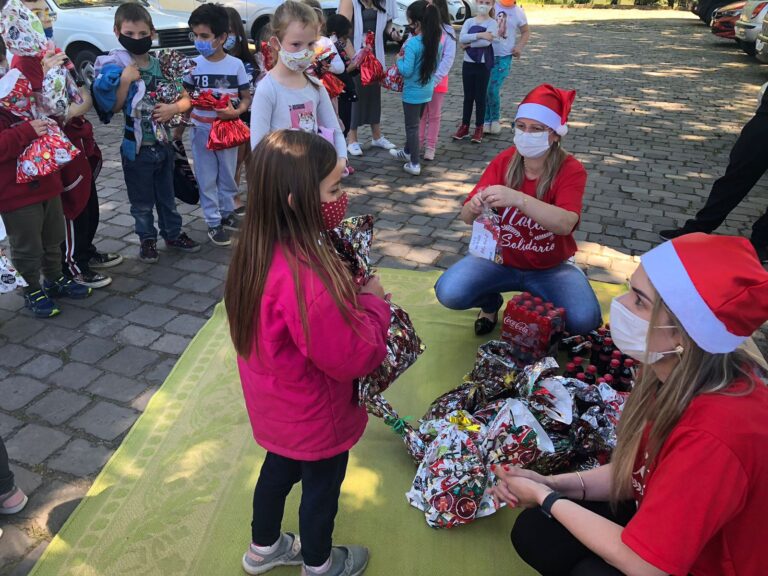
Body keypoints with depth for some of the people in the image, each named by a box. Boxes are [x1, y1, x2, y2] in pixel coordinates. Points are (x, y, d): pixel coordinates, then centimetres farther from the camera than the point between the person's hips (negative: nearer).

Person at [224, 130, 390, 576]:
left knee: (280, 468, 30)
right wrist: (373, 302, -17)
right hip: (315, 416, -7)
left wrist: (353, 292, -9)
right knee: (323, 486, 20)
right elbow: (353, 356, -29)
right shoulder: (307, 281, -40)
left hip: (276, 404, 8)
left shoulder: (260, 248, -12)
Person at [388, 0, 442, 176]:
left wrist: (399, 59, -5)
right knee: (415, 123, 23)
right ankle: (408, 152, 41)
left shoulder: (412, 43, -23)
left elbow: (406, 71, -23)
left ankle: (415, 164, 7)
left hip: (413, 92, -8)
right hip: (427, 90, 8)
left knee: (412, 127, 3)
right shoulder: (435, 40, 1)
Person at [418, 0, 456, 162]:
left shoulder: (447, 30, -5)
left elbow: (448, 58, -9)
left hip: (438, 81, -1)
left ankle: (430, 147, 19)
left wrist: (434, 79, -18)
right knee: (419, 114, 11)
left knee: (434, 115, 10)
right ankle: (418, 145, 22)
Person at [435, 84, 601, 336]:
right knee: (449, 293, -23)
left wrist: (518, 199, -49)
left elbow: (565, 224, -34)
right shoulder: (503, 161, -8)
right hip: (500, 259, 2)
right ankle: (491, 302, 12)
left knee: (584, 321, -27)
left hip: (551, 268, -2)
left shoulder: (571, 170, -16)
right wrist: (475, 206, -37)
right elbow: (467, 217, -12)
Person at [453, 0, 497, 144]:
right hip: (468, 64, 3)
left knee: (480, 97, 4)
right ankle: (464, 126, 19)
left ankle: (479, 128, 13)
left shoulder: (492, 23, -5)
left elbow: (487, 41, -21)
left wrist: (469, 44, -13)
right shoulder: (469, 21, 5)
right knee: (468, 97, 11)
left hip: (483, 65, -3)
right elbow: (461, 38, -13)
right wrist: (479, 35, -21)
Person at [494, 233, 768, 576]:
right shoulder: (687, 375, -12)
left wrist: (546, 498, -15)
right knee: (535, 532, -1)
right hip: (669, 520, 7)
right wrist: (554, 484, -10)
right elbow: (641, 472, 3)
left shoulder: (711, 436, -38)